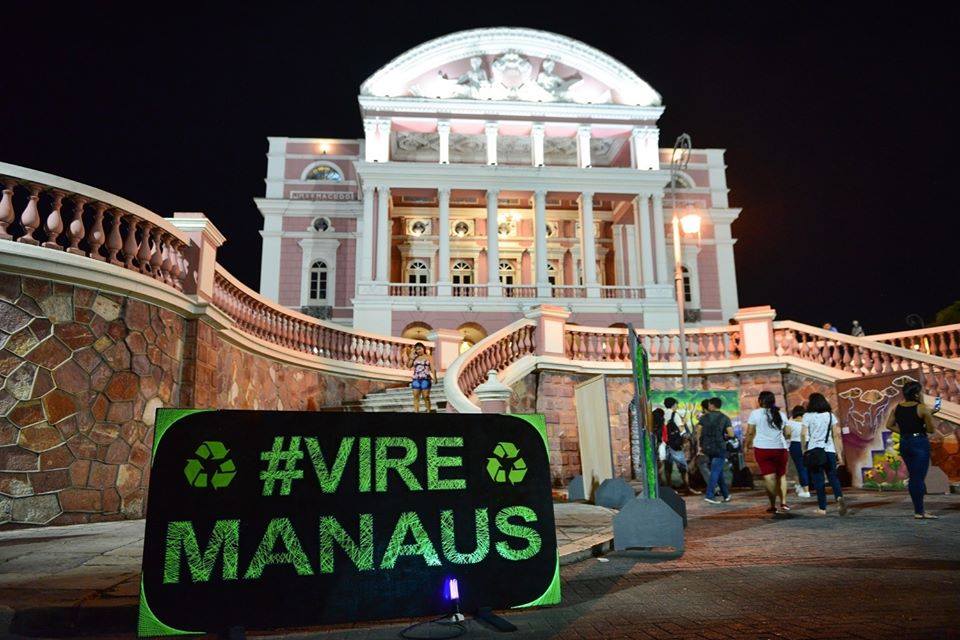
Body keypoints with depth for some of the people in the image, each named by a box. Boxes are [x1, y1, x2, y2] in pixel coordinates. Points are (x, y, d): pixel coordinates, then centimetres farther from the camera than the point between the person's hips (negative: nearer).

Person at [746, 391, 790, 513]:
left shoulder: (755, 413, -1)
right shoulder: (781, 414, 11)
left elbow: (750, 432, -3)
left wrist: (748, 445, 11)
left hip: (762, 448, -3)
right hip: (780, 448, 4)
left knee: (769, 477, -5)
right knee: (781, 475, 15)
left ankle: (773, 505, -9)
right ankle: (783, 503, 6)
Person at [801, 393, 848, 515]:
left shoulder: (808, 416, -2)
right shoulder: (831, 415, 7)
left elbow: (803, 434, -10)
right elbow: (837, 435, 3)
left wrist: (804, 451, 0)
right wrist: (839, 453, 6)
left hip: (814, 451, -3)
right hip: (830, 450, 3)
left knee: (818, 480, 3)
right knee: (833, 477, 12)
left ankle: (822, 508, 6)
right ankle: (839, 497, -15)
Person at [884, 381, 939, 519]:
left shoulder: (897, 408, 4)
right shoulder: (922, 408, -13)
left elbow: (889, 425, 6)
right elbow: (931, 429, -8)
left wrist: (903, 431, 10)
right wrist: (929, 415, 7)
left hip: (904, 443, 6)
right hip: (920, 443, -6)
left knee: (914, 477, 15)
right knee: (919, 477, -2)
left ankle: (918, 510, 20)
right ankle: (919, 511, 1)